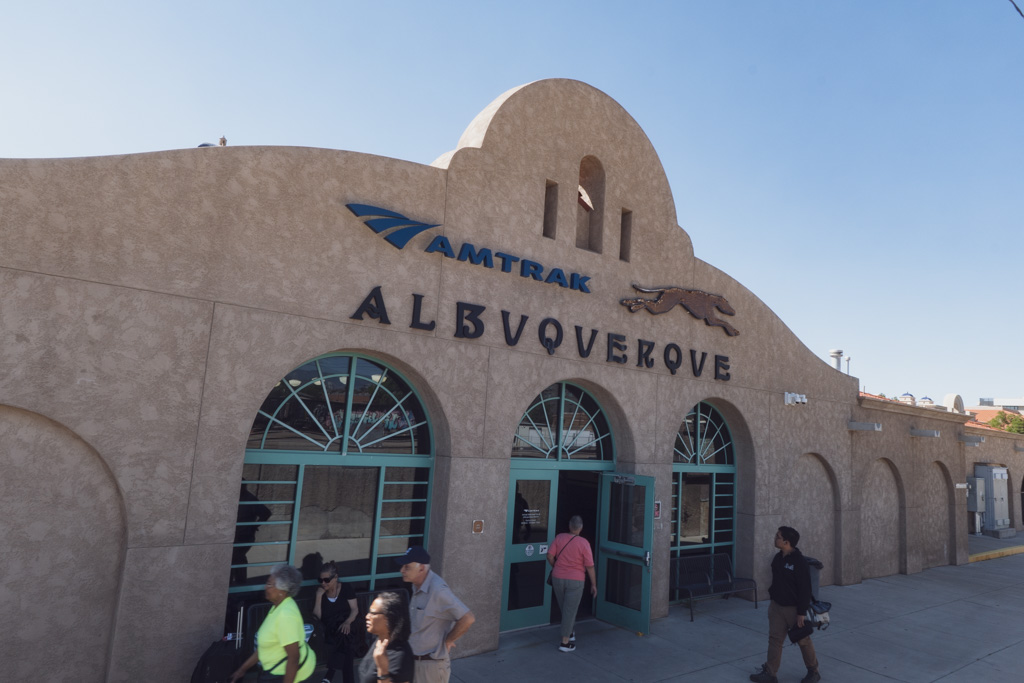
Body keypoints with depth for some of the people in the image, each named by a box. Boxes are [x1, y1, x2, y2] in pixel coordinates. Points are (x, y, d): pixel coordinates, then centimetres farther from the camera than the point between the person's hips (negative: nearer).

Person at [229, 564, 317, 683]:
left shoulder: (286, 614, -25)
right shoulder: (279, 607, 6)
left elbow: (294, 657, -26)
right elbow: (266, 645, 14)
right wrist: (242, 669, 15)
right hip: (279, 670, 9)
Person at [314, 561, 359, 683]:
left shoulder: (346, 588, -5)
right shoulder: (320, 591, -1)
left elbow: (355, 609, -5)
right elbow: (317, 616, -5)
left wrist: (347, 622, -22)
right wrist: (319, 596, -15)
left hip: (344, 625, -1)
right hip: (328, 628, 1)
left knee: (343, 634, -27)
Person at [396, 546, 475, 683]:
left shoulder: (437, 589, -26)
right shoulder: (417, 587, 2)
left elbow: (467, 619, -30)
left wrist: (447, 641, -17)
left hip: (432, 663, -8)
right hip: (414, 660, 8)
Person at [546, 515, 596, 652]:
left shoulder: (559, 538, -3)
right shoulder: (583, 543, -12)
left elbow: (550, 556, -4)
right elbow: (589, 566, -8)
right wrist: (593, 584, 2)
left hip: (557, 578, 4)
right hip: (575, 580, -3)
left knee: (564, 608, 20)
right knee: (570, 610, 5)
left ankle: (570, 632, 36)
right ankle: (565, 642, 9)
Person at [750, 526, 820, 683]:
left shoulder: (799, 561, -22)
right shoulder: (777, 558, 1)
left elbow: (805, 589, -19)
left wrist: (801, 613, -18)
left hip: (793, 608, -6)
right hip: (776, 606, 7)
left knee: (803, 640, 12)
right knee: (775, 639, 8)